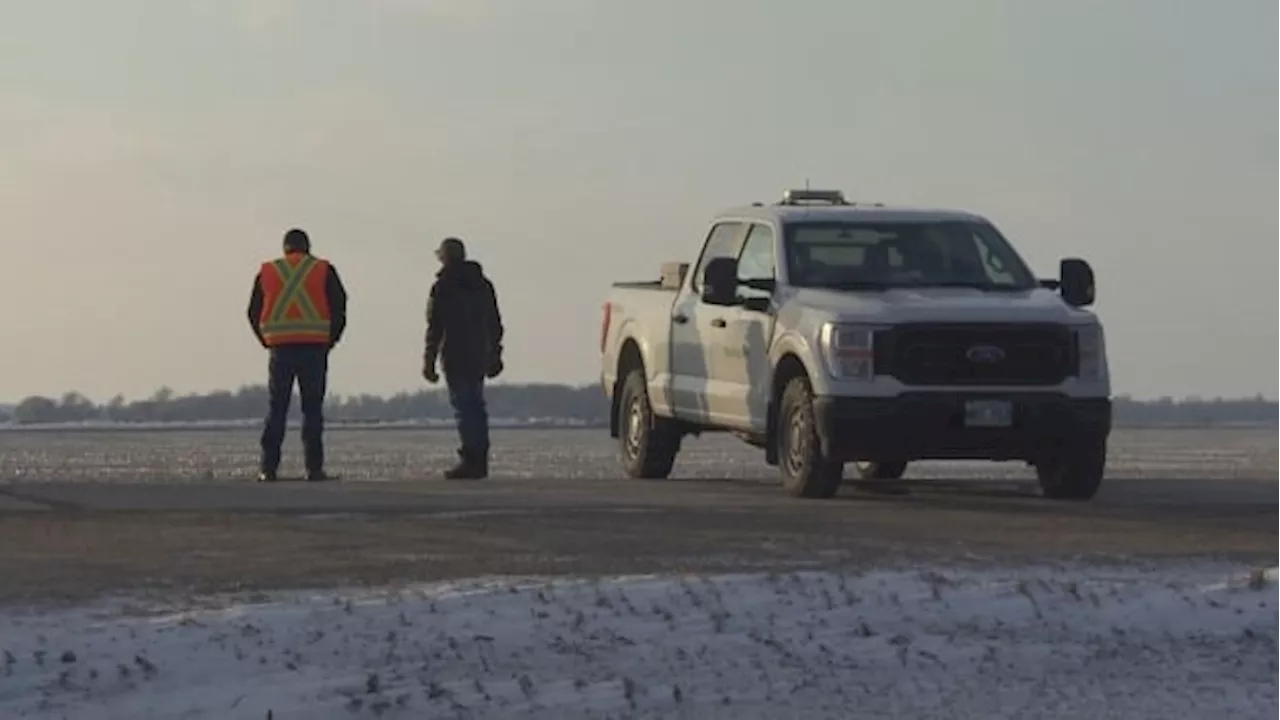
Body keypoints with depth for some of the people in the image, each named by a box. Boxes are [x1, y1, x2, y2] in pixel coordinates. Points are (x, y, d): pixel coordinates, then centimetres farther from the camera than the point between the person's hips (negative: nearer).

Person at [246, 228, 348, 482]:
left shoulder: (267, 272, 9)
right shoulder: (324, 270, 5)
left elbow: (254, 313, 8)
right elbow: (339, 308, 1)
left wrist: (268, 342, 14)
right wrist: (330, 341, 11)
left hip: (280, 348, 1)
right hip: (314, 347, -1)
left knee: (276, 409, 5)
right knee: (312, 409, 1)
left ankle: (268, 468, -2)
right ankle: (314, 468, -5)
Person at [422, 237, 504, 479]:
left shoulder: (443, 287, -7)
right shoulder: (483, 284, 14)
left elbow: (435, 326, -10)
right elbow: (495, 323, 17)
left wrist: (429, 360, -8)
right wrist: (495, 354, 23)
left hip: (456, 357, -7)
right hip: (479, 356, 7)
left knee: (463, 406, -8)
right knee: (476, 406, 11)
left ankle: (471, 460, -14)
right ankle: (480, 461, 11)